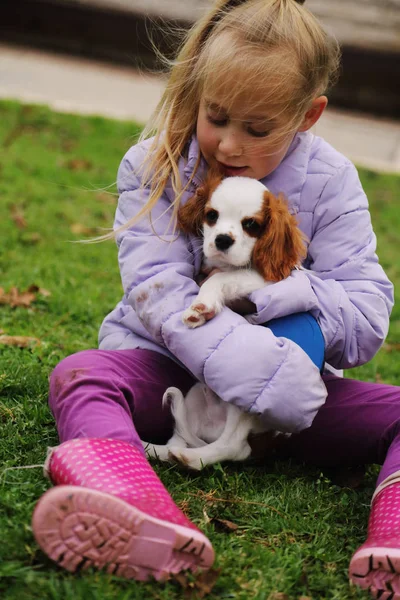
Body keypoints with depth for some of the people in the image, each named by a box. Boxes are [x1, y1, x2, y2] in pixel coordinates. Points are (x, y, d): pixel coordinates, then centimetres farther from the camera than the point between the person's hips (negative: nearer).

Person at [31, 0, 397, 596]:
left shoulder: (330, 182, -2)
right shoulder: (155, 167, -4)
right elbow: (155, 289, -19)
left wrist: (274, 292, -26)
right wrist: (236, 357, -38)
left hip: (284, 374, 1)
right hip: (167, 362, -1)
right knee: (79, 375, -31)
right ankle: (148, 519, -62)